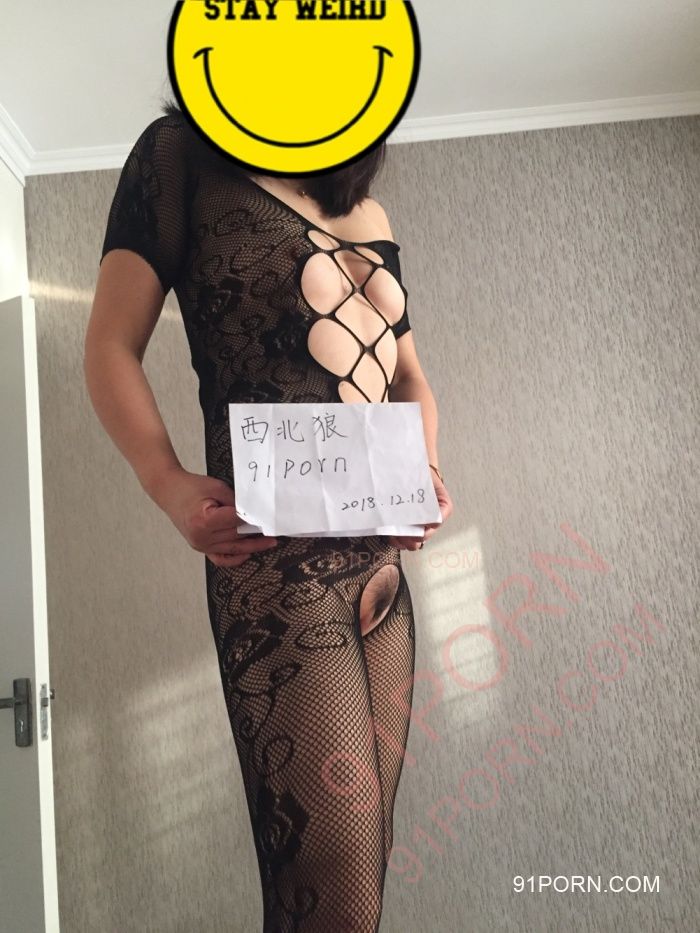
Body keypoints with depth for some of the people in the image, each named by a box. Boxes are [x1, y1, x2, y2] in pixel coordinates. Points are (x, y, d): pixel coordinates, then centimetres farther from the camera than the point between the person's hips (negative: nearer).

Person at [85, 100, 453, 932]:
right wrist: (168, 484, -18)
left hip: (383, 560, 6)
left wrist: (427, 469, 2)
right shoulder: (180, 157, 5)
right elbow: (111, 347, -1)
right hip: (274, 560, -6)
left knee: (363, 860, 11)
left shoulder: (370, 218, 20)